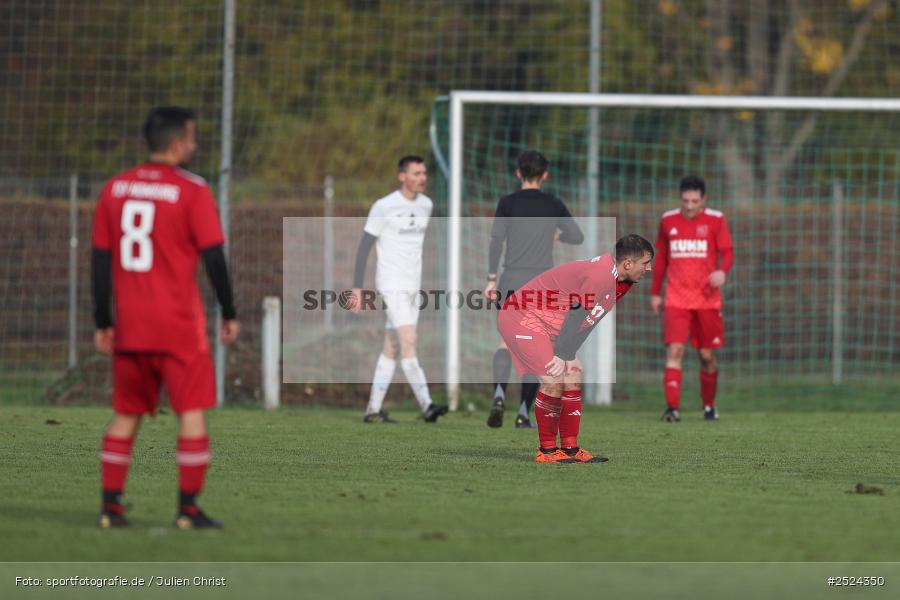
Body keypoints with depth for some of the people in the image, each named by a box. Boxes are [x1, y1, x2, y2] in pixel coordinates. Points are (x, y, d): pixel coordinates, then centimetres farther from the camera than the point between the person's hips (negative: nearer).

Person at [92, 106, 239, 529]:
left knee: (126, 414, 12)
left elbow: (100, 258, 9)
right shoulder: (191, 191, -8)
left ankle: (111, 505, 9)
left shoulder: (115, 188, 7)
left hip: (129, 325, 5)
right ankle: (188, 508, -3)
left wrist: (103, 322, 15)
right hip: (179, 326, -5)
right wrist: (228, 314, 1)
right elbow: (213, 256, -9)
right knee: (192, 411, 1)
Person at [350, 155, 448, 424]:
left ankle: (373, 410, 12)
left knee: (391, 348, 8)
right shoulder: (383, 207, -10)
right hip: (392, 286, -7)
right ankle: (426, 406, -22)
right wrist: (358, 288, -9)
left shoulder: (425, 205, 10)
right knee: (409, 342, -16)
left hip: (413, 286, 7)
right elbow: (364, 246, -7)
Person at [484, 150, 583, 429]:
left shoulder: (508, 203, -2)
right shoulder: (554, 206, 2)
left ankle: (499, 393, -17)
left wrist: (492, 278, -2)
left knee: (507, 341, 9)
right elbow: (577, 237, 9)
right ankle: (524, 412, -1)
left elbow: (496, 241, -7)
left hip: (512, 282, 0)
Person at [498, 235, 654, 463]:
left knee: (572, 377, 5)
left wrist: (568, 356, 1)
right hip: (521, 317, -10)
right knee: (554, 380, -17)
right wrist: (562, 355, -19)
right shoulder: (600, 275, -26)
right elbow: (576, 314, -24)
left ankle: (569, 449, 8)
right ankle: (547, 450, -6)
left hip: (549, 324, 10)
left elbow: (588, 320, 8)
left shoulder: (618, 280, 5)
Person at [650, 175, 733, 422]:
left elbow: (727, 252, -4)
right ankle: (672, 407, -22)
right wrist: (655, 293, 17)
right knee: (674, 350, -15)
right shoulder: (668, 221, 7)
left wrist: (722, 271, -27)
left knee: (707, 355, 6)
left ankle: (709, 406, 27)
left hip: (707, 298, -1)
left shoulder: (715, 220, 0)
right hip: (676, 299, 1)